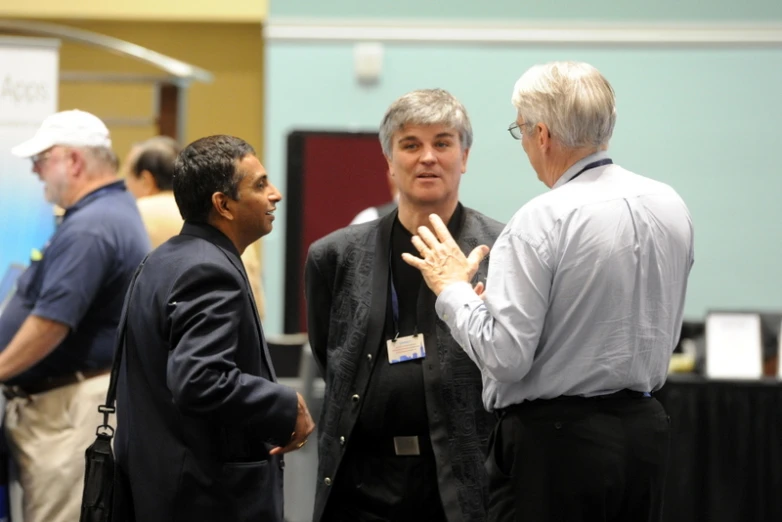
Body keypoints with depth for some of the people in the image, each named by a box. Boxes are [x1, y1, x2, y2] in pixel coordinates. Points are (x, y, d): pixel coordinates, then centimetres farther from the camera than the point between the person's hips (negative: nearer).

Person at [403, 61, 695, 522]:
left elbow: (504, 356, -17)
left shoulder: (541, 222, -16)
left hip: (555, 439, -7)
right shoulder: (672, 206, 6)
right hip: (646, 431, 7)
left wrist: (453, 289, -3)